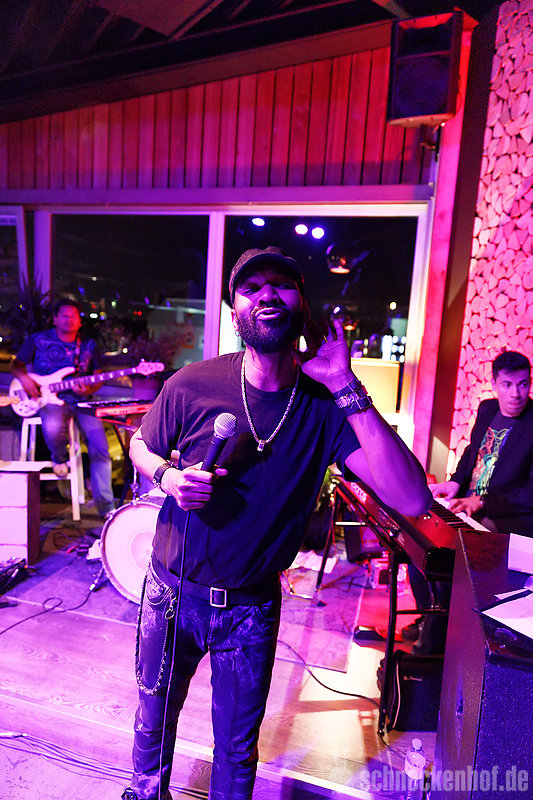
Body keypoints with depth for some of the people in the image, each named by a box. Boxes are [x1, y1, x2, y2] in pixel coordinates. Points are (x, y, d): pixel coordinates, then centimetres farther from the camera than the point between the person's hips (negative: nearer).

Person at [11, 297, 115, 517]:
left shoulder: (89, 345, 12)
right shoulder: (38, 340, 7)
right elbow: (17, 364, 13)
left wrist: (89, 390, -9)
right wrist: (24, 379, -10)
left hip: (81, 400, 2)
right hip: (51, 399, -2)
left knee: (100, 447, -16)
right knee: (53, 428, -38)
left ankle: (106, 507, -6)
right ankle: (59, 460, 2)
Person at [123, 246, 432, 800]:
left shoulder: (326, 407, -17)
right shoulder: (192, 385, -16)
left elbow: (412, 500, -28)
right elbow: (140, 445, 4)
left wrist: (347, 388, -33)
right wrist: (169, 477, -20)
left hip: (251, 608, -1)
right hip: (172, 590, 2)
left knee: (237, 749, 20)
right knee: (154, 718, 27)